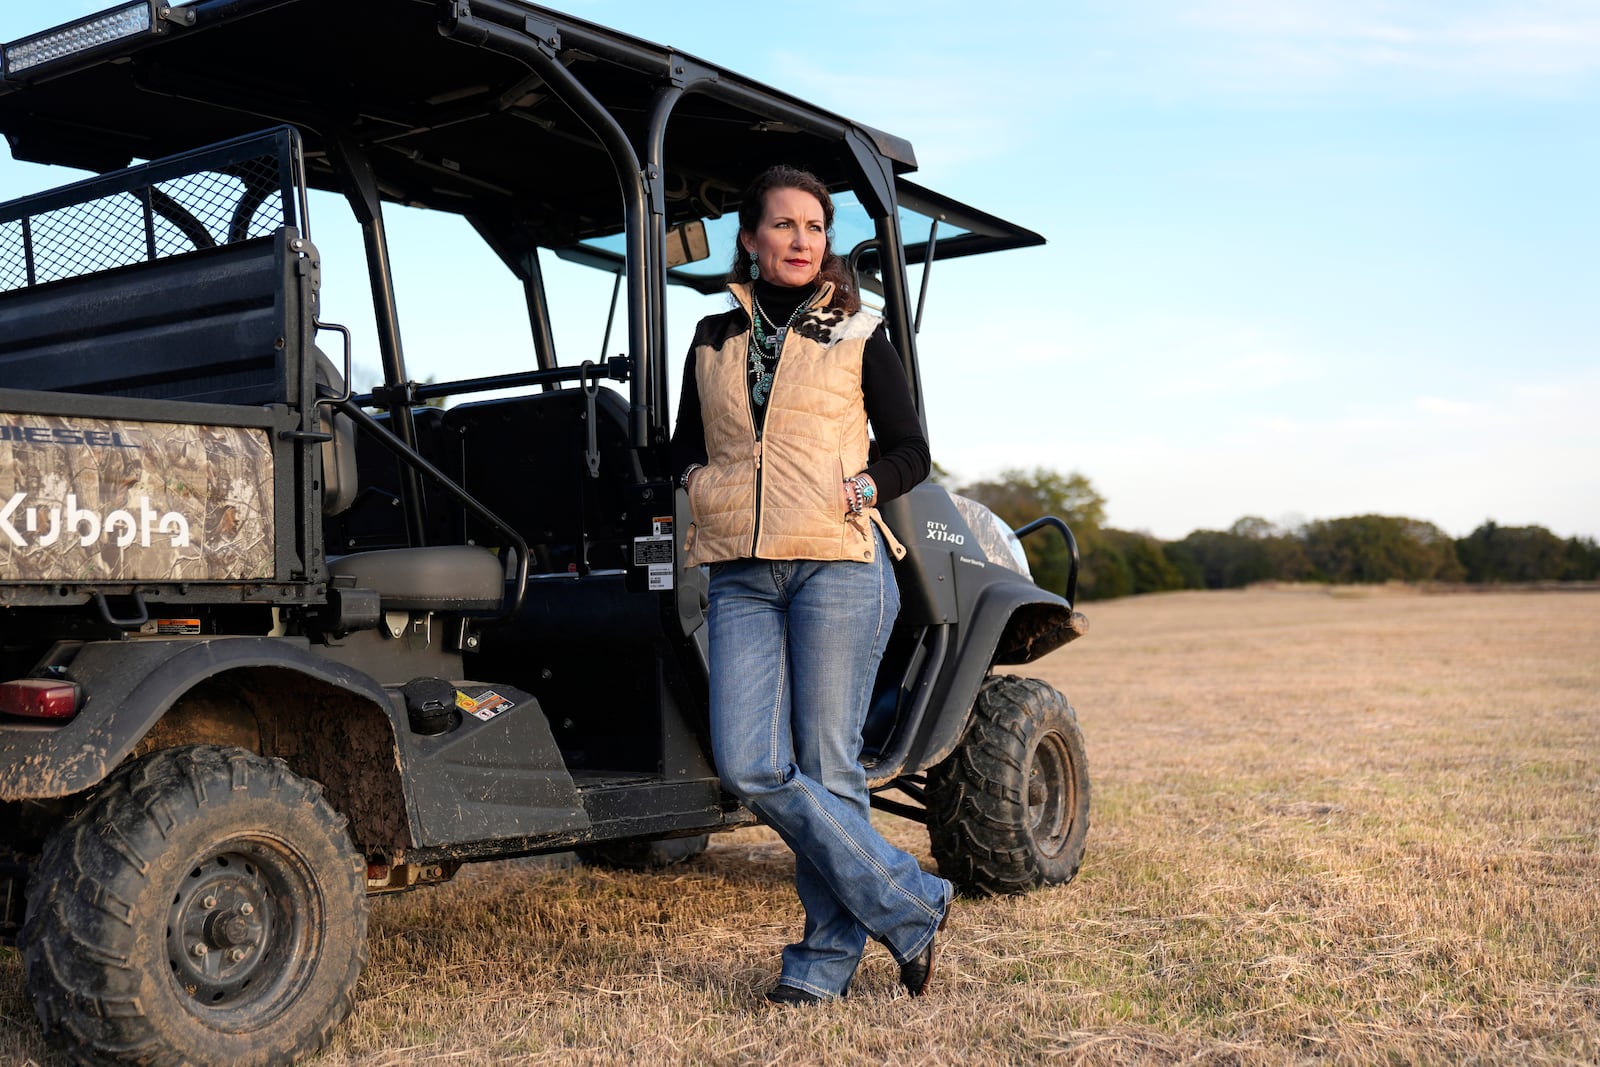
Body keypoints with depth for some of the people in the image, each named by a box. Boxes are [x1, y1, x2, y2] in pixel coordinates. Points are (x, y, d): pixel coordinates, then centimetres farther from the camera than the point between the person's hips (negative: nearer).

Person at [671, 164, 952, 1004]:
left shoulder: (857, 338, 7)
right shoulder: (712, 341, 15)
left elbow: (911, 451, 8)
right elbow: (685, 445, 23)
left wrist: (865, 487, -11)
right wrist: (699, 481, 2)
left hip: (838, 565, -3)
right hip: (741, 576, 3)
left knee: (825, 766, -3)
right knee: (748, 765, -8)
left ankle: (827, 959, 13)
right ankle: (911, 906, 4)